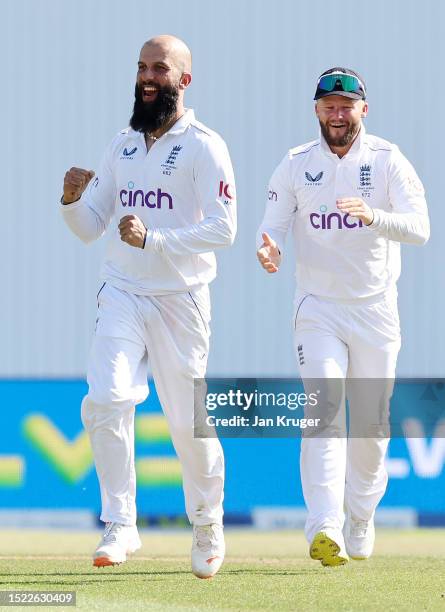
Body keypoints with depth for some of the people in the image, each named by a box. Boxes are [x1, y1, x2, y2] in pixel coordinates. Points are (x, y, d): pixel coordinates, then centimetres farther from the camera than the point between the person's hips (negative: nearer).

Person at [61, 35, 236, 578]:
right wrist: (72, 201, -6)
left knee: (188, 422, 1)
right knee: (106, 400, -18)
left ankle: (207, 527, 24)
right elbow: (91, 226, 16)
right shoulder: (123, 146, 13)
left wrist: (152, 239, -26)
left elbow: (222, 229, -15)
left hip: (181, 302, -4)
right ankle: (120, 526, -12)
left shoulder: (204, 147, -5)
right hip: (122, 295, 4)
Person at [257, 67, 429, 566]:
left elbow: (419, 228, -16)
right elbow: (274, 226, 0)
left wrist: (373, 216, -36)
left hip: (376, 310, 0)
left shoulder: (388, 161, -4)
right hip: (318, 309, 0)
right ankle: (325, 530, -27)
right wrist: (269, 251, -25)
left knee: (372, 422, 7)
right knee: (323, 412, -15)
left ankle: (361, 521, 29)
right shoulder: (296, 165, 2)